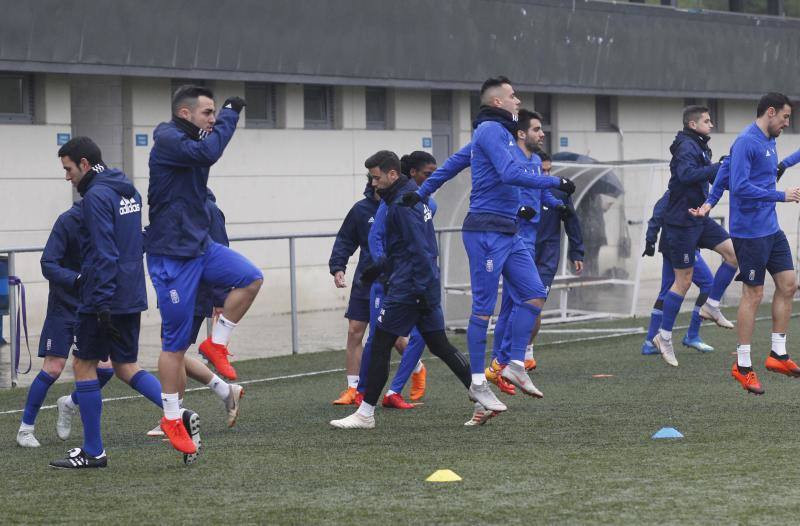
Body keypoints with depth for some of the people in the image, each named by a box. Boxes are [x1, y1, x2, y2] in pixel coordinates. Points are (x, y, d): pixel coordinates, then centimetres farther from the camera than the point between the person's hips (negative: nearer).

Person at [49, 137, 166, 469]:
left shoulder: (96, 196, -14)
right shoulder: (129, 192, 14)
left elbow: (104, 254, -21)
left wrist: (102, 304, -22)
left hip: (104, 299, -9)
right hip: (132, 297, 9)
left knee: (83, 364, 3)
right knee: (125, 367, 14)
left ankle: (93, 451, 7)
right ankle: (178, 414, -5)